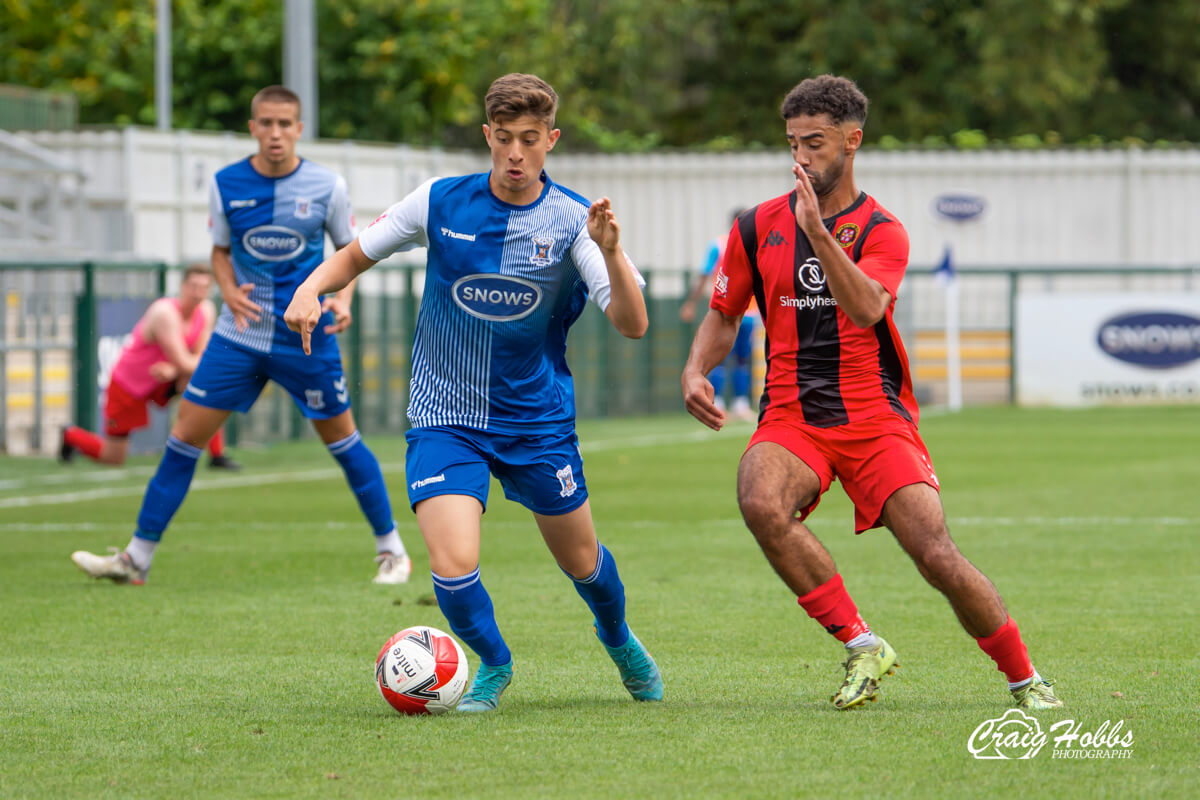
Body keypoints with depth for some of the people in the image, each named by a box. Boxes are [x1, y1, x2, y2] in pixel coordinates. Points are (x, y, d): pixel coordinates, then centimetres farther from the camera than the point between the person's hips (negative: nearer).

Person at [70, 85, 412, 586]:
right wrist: (230, 291, -10)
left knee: (342, 439, 5)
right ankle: (137, 558, 4)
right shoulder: (226, 185, -3)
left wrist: (343, 298, -13)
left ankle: (391, 549, 22)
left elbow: (349, 249, 5)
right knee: (185, 436, -2)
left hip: (307, 336, -2)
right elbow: (221, 250, 10)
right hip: (241, 333, 2)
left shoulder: (326, 186, -7)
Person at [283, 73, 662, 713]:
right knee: (453, 565, -18)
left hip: (538, 415, 1)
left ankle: (618, 638, 50)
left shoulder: (571, 221, -10)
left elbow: (632, 325, -17)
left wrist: (610, 251, -34)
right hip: (444, 415, -1)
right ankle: (493, 664, 14)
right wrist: (310, 289, -14)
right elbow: (355, 256, 7)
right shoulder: (441, 203, -8)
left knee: (581, 561, 14)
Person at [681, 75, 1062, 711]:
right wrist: (695, 368, -1)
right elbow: (723, 315, 20)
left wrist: (818, 232, -31)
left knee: (937, 556, -15)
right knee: (761, 504, -32)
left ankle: (1025, 679, 7)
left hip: (874, 416, -2)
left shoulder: (881, 230, 0)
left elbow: (866, 308, -20)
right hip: (790, 418, 2)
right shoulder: (758, 227, 9)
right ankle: (862, 647, -19)